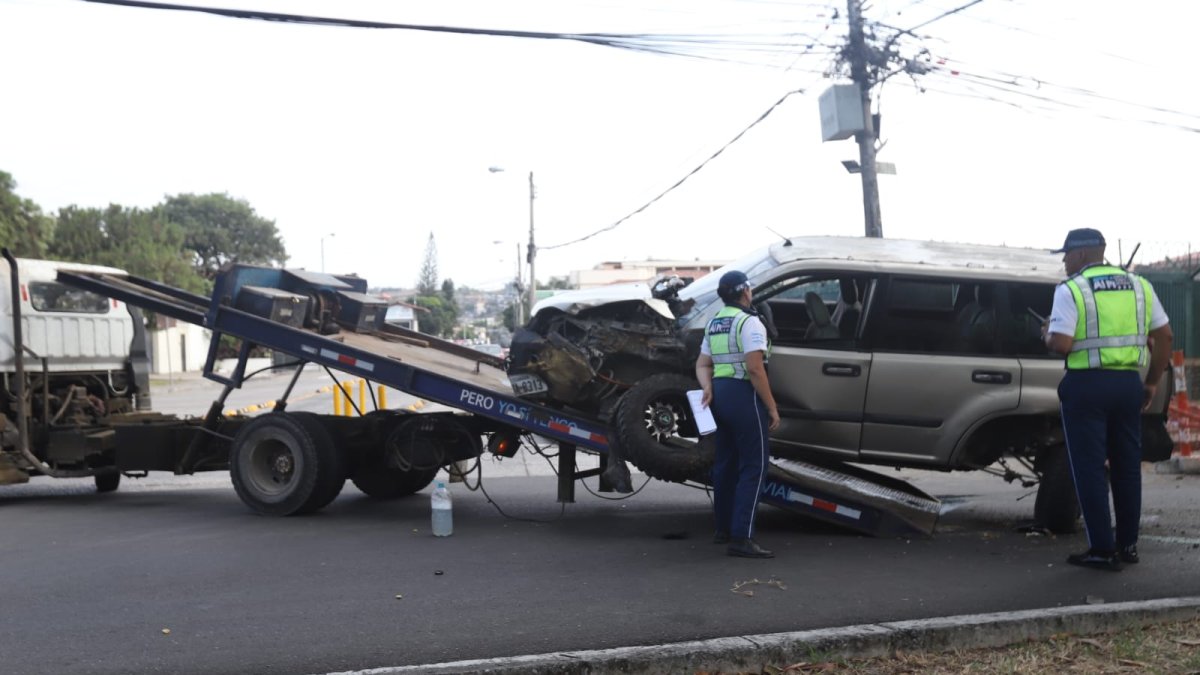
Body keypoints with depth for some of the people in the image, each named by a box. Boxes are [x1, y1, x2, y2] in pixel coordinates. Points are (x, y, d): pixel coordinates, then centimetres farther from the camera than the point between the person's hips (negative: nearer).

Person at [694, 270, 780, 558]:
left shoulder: (714, 323, 16)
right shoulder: (748, 322, -12)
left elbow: (702, 364, 14)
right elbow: (755, 369, -19)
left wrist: (707, 388, -3)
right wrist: (772, 407, -15)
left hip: (719, 393, 9)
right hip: (743, 394, -9)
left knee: (725, 463, 17)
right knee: (753, 467, -6)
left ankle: (723, 529, 26)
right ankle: (741, 538, -11)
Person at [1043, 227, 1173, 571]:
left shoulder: (1071, 289, -8)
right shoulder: (1138, 285, 10)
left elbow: (1061, 344, -17)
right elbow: (1164, 336, 10)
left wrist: (1047, 334, 5)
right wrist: (1152, 382, 16)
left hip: (1087, 385, -6)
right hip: (1129, 384, 6)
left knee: (1089, 468, 1)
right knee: (1127, 465, 15)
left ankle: (1103, 550, 2)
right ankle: (1127, 544, 22)